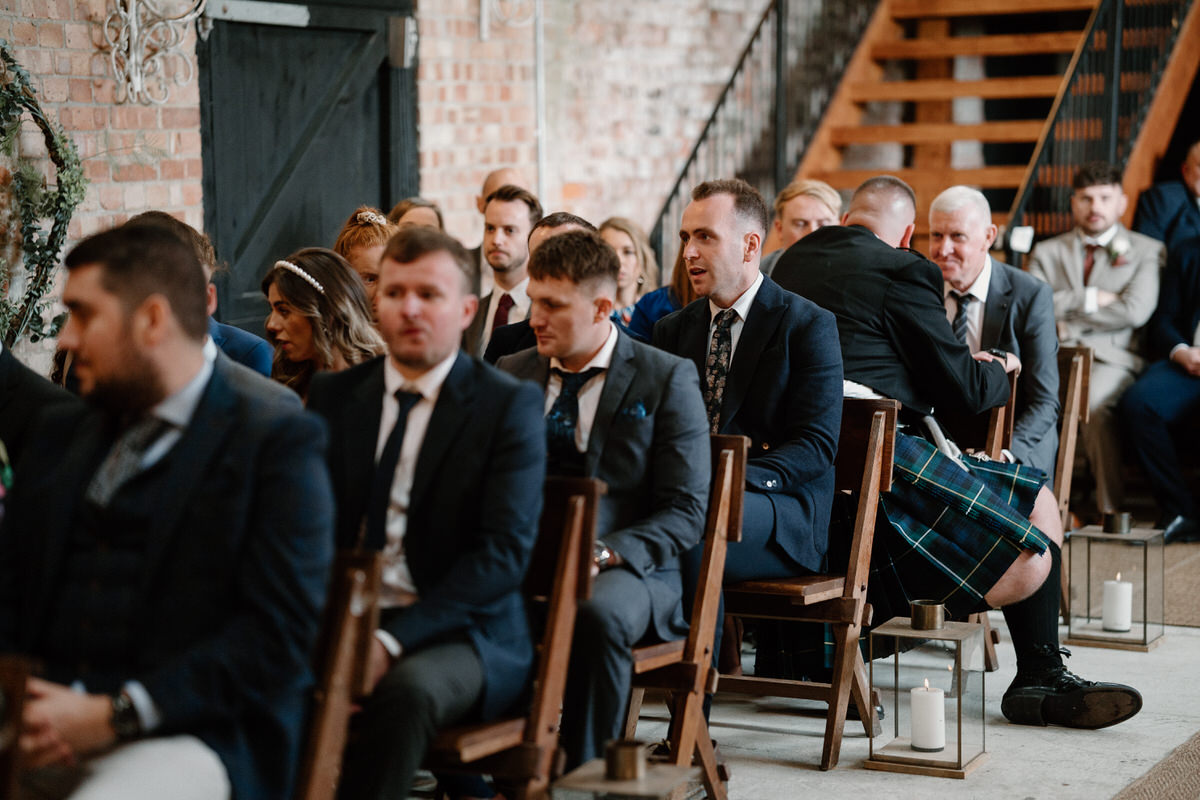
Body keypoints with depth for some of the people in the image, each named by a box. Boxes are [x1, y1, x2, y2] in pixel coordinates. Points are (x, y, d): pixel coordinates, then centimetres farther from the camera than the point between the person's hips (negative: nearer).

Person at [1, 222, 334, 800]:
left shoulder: (277, 438, -1)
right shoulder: (60, 434, 19)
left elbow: (279, 633, -8)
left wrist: (116, 715, -15)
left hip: (195, 733, -5)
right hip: (52, 713, 5)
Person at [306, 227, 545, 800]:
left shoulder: (509, 405, 0)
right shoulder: (333, 396, 15)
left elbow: (505, 551, -9)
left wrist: (392, 639, -20)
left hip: (456, 632, -3)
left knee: (404, 689, -36)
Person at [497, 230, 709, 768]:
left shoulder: (666, 379, 2)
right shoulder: (512, 373, 15)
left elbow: (686, 512, -4)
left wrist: (603, 553, -19)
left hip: (626, 568, -3)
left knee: (599, 616, -39)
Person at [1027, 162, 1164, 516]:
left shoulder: (1145, 250, 15)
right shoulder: (1047, 252, 23)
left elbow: (1135, 311, -2)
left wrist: (1065, 311, 2)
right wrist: (1090, 300, -3)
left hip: (1111, 357, -2)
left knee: (1094, 406, -37)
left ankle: (1110, 510, -26)